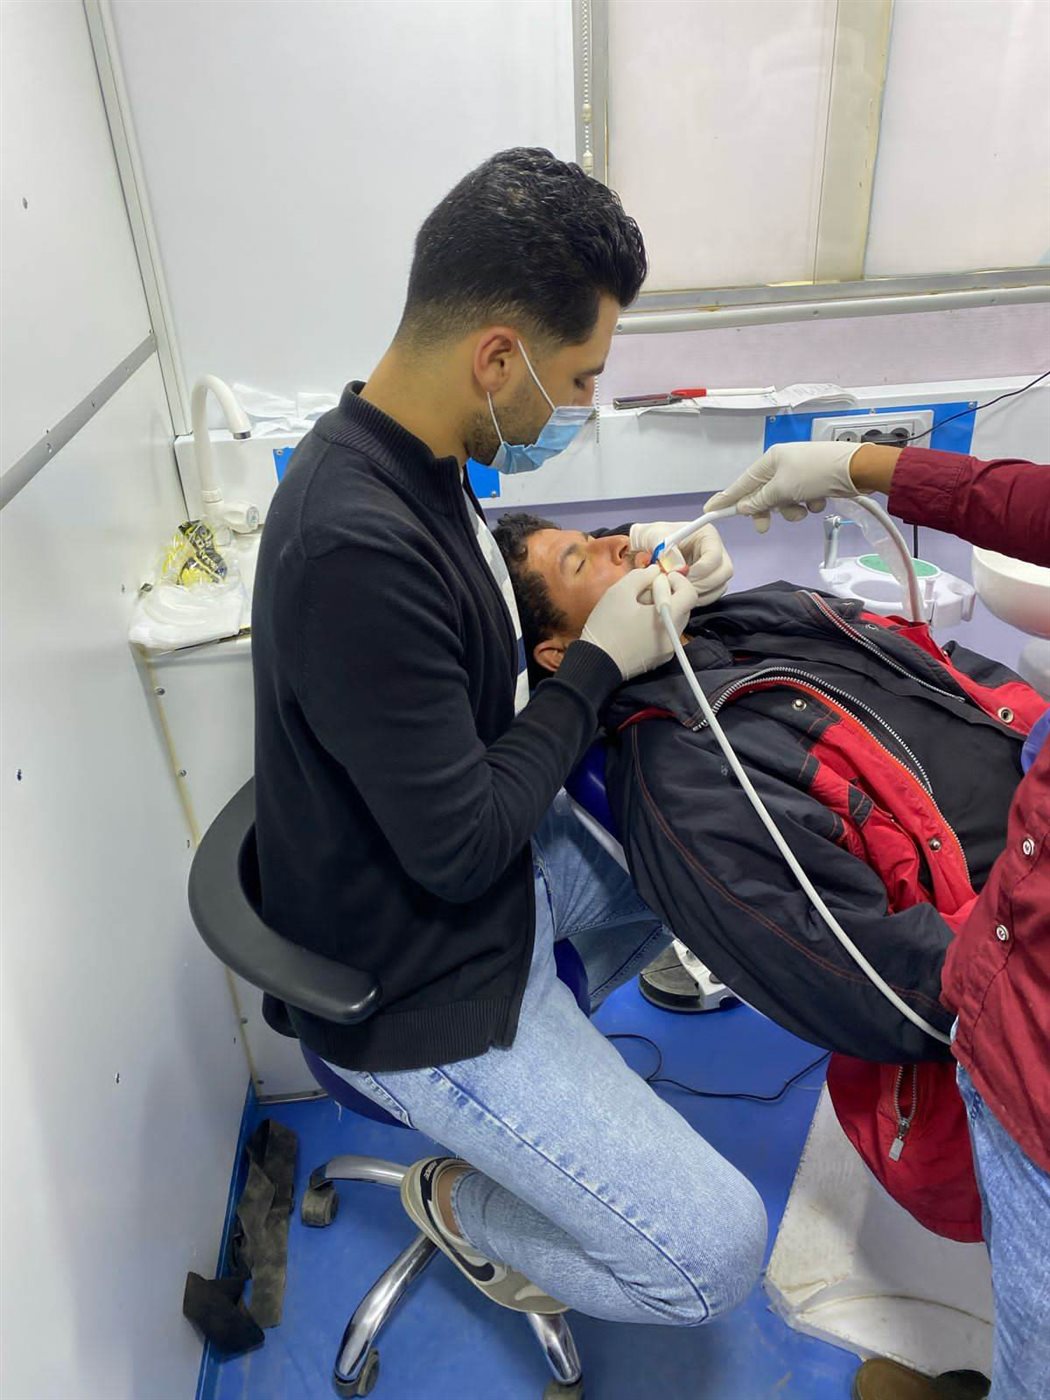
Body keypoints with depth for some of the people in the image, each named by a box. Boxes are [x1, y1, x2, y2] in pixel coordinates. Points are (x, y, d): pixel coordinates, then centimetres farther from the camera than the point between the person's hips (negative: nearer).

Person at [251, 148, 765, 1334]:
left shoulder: (415, 457, -5)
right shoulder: (352, 549, -35)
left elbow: (487, 600, 13)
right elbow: (463, 849, -28)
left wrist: (645, 581, -2)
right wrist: (600, 663, -18)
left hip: (484, 860, 9)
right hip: (415, 981, -9)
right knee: (716, 1255, -6)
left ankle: (552, 1074, 38)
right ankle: (463, 1206, 20)